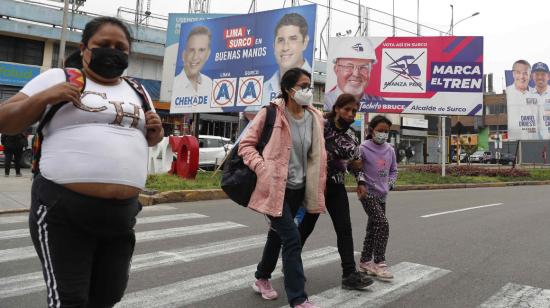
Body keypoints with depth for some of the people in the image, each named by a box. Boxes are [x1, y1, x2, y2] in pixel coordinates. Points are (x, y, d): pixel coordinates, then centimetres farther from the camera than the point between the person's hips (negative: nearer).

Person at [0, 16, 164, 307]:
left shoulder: (137, 92, 15)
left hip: (122, 212, 5)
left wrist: (155, 131, 2)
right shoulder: (58, 78, 2)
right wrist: (44, 97, -15)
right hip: (62, 211, -5)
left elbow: (151, 138, 26)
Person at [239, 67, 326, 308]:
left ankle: (262, 279, 41)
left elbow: (316, 155, 14)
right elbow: (246, 144, -7)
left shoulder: (314, 117, 4)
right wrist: (263, 169, -18)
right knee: (292, 239, -11)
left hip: (298, 188, 6)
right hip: (275, 186, -6)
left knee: (278, 234, 20)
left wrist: (317, 187, 9)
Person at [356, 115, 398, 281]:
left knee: (373, 228, 13)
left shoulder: (390, 150, 5)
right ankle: (379, 263, -5)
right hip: (368, 193, -6)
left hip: (382, 195, 6)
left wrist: (389, 184, 2)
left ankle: (365, 262, 26)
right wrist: (361, 182, -17)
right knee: (383, 224, -17)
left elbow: (393, 170, 16)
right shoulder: (364, 148, -11)